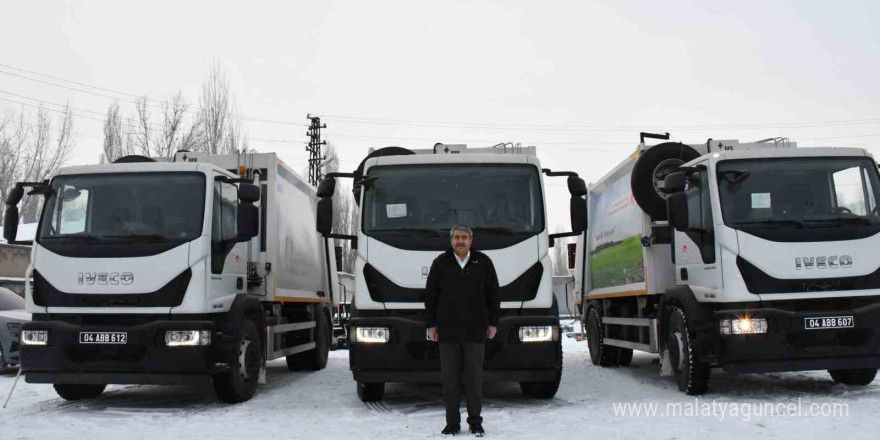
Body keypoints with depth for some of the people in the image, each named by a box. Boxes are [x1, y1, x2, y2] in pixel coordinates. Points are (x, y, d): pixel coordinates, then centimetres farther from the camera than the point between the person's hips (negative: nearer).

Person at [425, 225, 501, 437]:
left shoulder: (483, 262, 2)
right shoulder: (440, 263, 2)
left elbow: (493, 295, 5)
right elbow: (430, 296, 4)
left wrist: (493, 323, 1)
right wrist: (431, 325, 0)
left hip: (475, 330, 0)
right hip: (447, 330, 0)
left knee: (474, 377, 4)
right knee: (450, 378, 3)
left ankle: (475, 422, 15)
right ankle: (452, 423, 12)